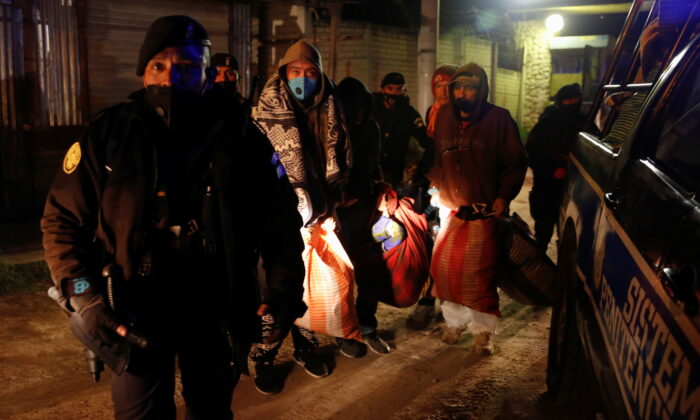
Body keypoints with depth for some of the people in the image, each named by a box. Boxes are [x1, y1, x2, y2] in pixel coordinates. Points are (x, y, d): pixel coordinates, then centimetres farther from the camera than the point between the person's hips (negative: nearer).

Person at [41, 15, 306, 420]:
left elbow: (280, 219, 0)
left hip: (216, 307, 2)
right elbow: (62, 218, -1)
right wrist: (80, 294, -12)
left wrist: (284, 292, -8)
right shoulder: (108, 134, -7)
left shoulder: (239, 136, -6)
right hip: (135, 309, -1)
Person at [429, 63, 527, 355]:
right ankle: (455, 320, 25)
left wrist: (503, 196, -11)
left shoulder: (498, 119, -6)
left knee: (479, 271, -4)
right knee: (443, 265, 3)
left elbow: (516, 163, -3)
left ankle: (483, 330, 15)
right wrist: (437, 188, 0)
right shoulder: (444, 117, 6)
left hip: (485, 211, -4)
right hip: (453, 209, 4)